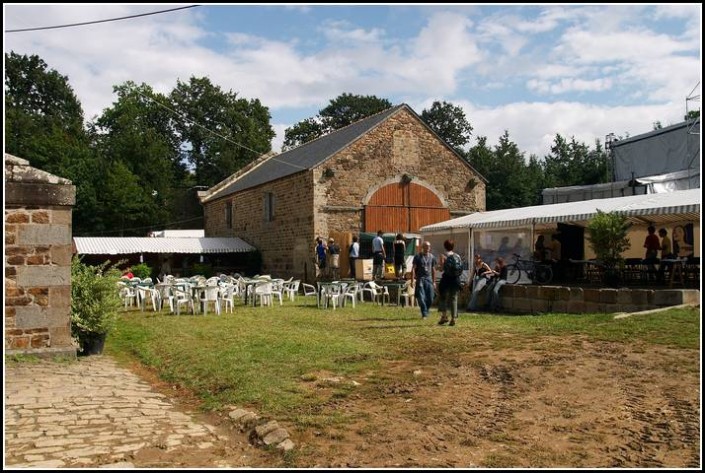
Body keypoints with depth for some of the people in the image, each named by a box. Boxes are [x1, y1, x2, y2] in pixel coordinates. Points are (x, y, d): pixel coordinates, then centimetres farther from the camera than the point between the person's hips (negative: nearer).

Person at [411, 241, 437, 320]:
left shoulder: (432, 257, 11)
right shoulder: (417, 256, 1)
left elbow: (433, 270, 17)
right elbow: (413, 269, -1)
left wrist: (434, 281, 14)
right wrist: (412, 281, -8)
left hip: (429, 279, 3)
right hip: (420, 279, -3)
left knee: (430, 299, 2)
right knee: (421, 298, -8)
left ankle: (426, 312, 22)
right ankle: (424, 314, 0)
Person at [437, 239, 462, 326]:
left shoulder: (445, 256, -7)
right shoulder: (458, 256, 7)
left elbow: (443, 268, -17)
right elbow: (461, 269, 7)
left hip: (447, 279, -4)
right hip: (456, 279, 4)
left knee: (443, 297, 10)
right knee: (454, 298, 7)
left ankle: (444, 316, 3)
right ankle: (453, 318, 4)